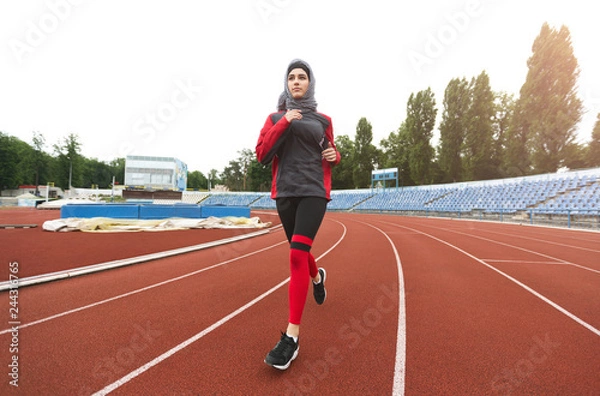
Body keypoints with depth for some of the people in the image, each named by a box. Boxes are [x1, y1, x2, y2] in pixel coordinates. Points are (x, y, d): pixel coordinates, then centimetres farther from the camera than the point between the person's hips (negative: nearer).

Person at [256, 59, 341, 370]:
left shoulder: (323, 120, 10)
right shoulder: (275, 117, 10)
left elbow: (330, 153, 21)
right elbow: (261, 154, -1)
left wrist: (335, 155, -2)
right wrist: (283, 124, -10)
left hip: (314, 192, -2)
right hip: (284, 193, 3)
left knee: (297, 254, -16)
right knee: (299, 251, 15)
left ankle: (291, 337, -10)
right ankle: (317, 276, 53)